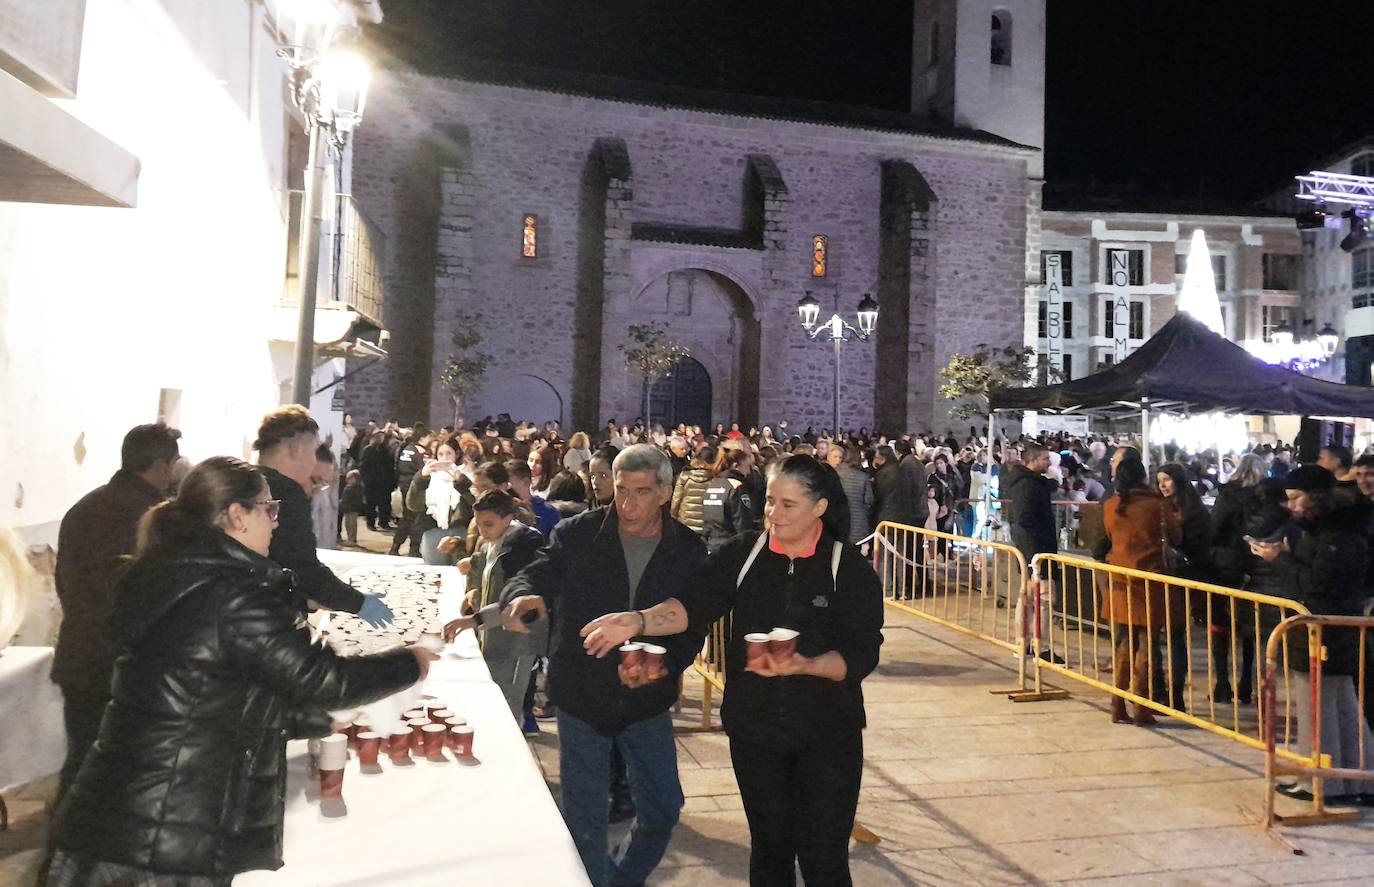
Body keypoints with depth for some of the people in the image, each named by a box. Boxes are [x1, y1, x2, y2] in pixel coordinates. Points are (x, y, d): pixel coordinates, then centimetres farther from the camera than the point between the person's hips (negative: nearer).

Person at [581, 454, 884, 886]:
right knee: (769, 849, 18)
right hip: (754, 732, 2)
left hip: (828, 737, -2)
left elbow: (861, 656, -13)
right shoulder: (742, 554, -3)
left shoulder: (850, 569, -8)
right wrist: (637, 621, -33)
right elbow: (694, 606, -16)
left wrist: (805, 666, -30)